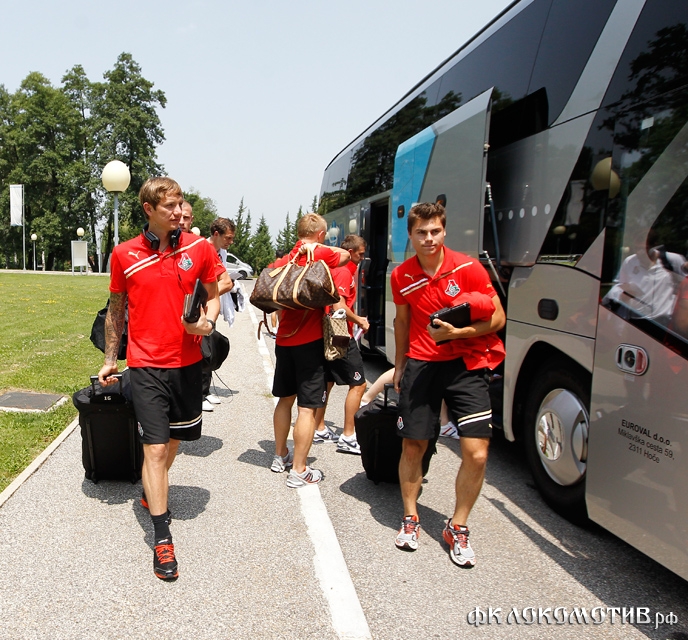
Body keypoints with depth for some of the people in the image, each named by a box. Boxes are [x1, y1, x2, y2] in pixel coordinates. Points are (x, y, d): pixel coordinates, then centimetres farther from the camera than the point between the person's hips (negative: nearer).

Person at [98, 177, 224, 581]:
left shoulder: (200, 247, -1)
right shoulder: (125, 255, -3)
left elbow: (214, 294, 10)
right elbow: (116, 310, 8)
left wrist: (209, 320, -12)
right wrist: (110, 359, 12)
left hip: (187, 362, 3)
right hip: (146, 365, -2)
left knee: (175, 438, 18)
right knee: (155, 447, -5)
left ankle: (153, 493, 46)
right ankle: (162, 537, 6)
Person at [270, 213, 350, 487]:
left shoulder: (284, 260, 7)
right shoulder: (320, 255, -9)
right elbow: (345, 255, 9)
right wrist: (319, 247, 4)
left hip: (284, 340, 7)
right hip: (309, 341, -6)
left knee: (285, 399, 19)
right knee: (307, 407, -1)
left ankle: (280, 456, 32)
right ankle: (298, 471, 3)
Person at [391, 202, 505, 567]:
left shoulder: (468, 268, -8)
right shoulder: (402, 277, 2)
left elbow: (497, 318, -6)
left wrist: (455, 333, -18)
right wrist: (399, 365, 19)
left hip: (466, 365, -2)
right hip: (421, 365, 2)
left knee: (476, 454, -7)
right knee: (413, 446, 7)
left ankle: (457, 528, 16)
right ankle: (410, 518, 30)